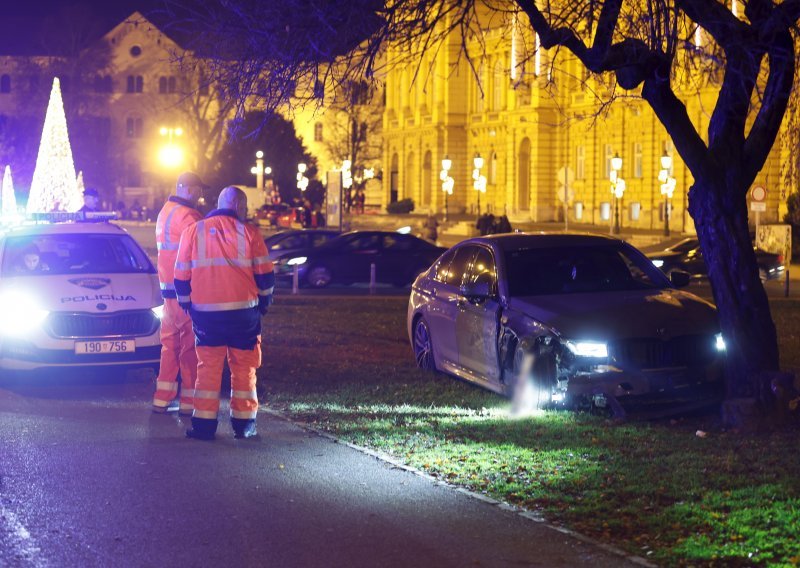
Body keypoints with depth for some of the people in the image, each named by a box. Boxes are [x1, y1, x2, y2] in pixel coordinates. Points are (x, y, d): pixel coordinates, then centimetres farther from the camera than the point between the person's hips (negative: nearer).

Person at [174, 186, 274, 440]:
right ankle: (243, 424, 9)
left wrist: (187, 304, 20)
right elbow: (265, 274, 0)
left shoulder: (193, 231, 4)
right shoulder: (249, 233, -1)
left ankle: (204, 424, 3)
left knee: (208, 367, 7)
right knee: (244, 367, 7)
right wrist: (264, 302, 16)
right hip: (244, 312, -1)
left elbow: (181, 276, 5)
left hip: (205, 312, 1)